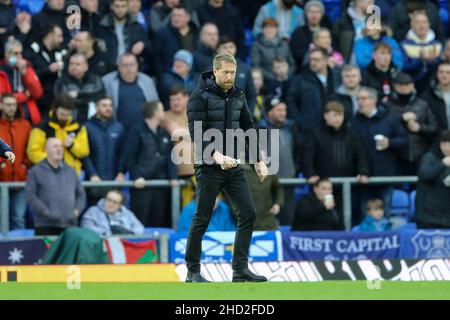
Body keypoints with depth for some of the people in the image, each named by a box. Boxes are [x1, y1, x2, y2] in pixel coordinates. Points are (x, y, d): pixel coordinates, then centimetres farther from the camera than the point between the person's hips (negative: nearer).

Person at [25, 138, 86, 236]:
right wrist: (46, 212, -13)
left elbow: (81, 194, 23)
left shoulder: (70, 172, 20)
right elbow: (30, 195, -4)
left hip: (69, 225, 4)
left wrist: (77, 211, 4)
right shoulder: (36, 171, 5)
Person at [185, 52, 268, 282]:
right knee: (202, 219, -1)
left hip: (233, 166, 6)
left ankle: (240, 268, 2)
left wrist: (258, 160, 11)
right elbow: (197, 132, -18)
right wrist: (216, 155, -30)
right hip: (209, 167, -6)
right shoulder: (200, 95, -8)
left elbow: (248, 129, 17)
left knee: (248, 213, -2)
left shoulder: (238, 96, 11)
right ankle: (192, 271, 9)